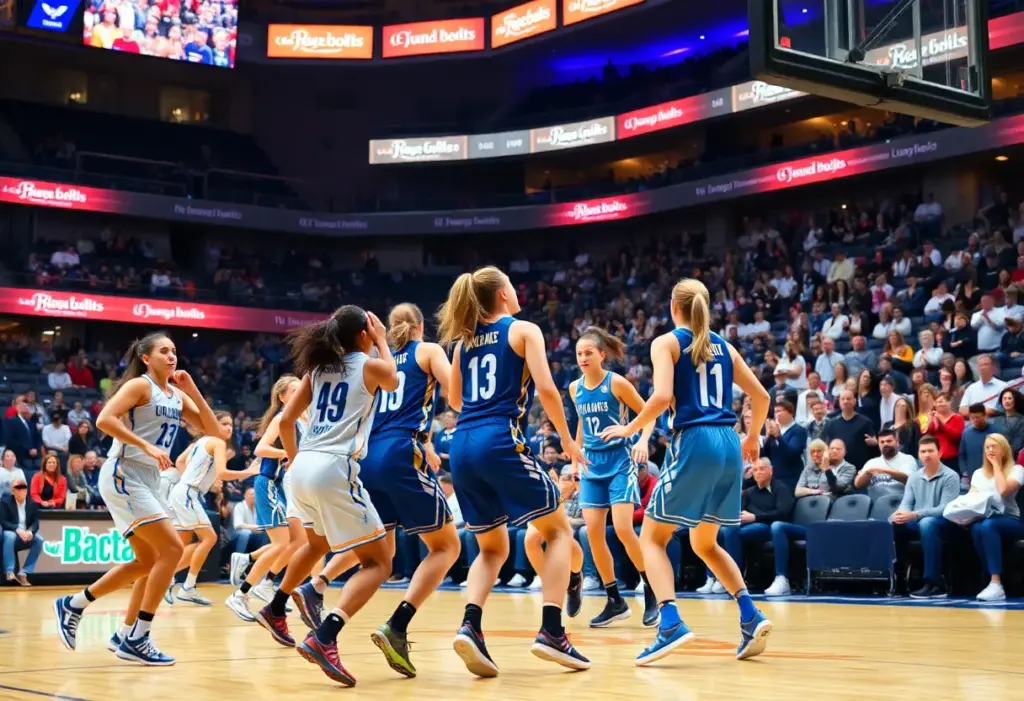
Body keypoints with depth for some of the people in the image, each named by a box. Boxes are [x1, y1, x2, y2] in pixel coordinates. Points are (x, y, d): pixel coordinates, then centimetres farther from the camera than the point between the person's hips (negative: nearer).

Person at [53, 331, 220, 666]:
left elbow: (212, 429, 8)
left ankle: (73, 605, 25)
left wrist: (192, 390, -1)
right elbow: (104, 419, -21)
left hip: (146, 481, 9)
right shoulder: (140, 385, -8)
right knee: (172, 549, -15)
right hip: (123, 475, -9)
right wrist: (147, 446, -26)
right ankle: (136, 638, -9)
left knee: (148, 561, 15)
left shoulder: (177, 395, 14)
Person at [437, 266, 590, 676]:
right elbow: (546, 388, -7)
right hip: (502, 443, -6)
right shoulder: (524, 330, 3)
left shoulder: (465, 339, 19)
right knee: (559, 530, 10)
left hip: (463, 447, 6)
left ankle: (470, 627, -8)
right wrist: (567, 440, 4)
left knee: (493, 549, 17)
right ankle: (551, 632, -4)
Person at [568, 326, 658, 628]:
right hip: (592, 465, 5)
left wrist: (643, 441, -21)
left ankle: (652, 593, 2)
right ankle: (615, 601, 9)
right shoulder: (575, 388, 5)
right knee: (593, 533, -3)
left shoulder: (616, 383, -10)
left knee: (623, 529, -15)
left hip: (620, 462, -5)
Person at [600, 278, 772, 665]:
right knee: (704, 543, 21)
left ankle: (671, 623, -16)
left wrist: (630, 428, 1)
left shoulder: (666, 342, 1)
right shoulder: (723, 346, 18)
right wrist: (753, 437, 33)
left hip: (694, 442, -6)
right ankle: (751, 615, 5)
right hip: (728, 445, 6)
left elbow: (663, 396, -14)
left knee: (651, 537, 4)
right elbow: (760, 395, 18)